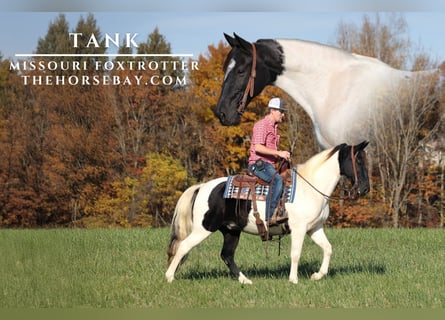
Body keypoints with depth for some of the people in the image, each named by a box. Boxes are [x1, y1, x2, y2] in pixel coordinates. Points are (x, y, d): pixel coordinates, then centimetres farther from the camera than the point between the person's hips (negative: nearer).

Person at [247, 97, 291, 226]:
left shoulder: (274, 127, 23)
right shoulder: (262, 125, -9)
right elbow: (258, 148, -21)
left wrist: (283, 155, 13)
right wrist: (279, 153, -23)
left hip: (270, 164, 10)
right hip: (258, 163, -10)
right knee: (277, 180, -34)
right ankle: (270, 216, -41)